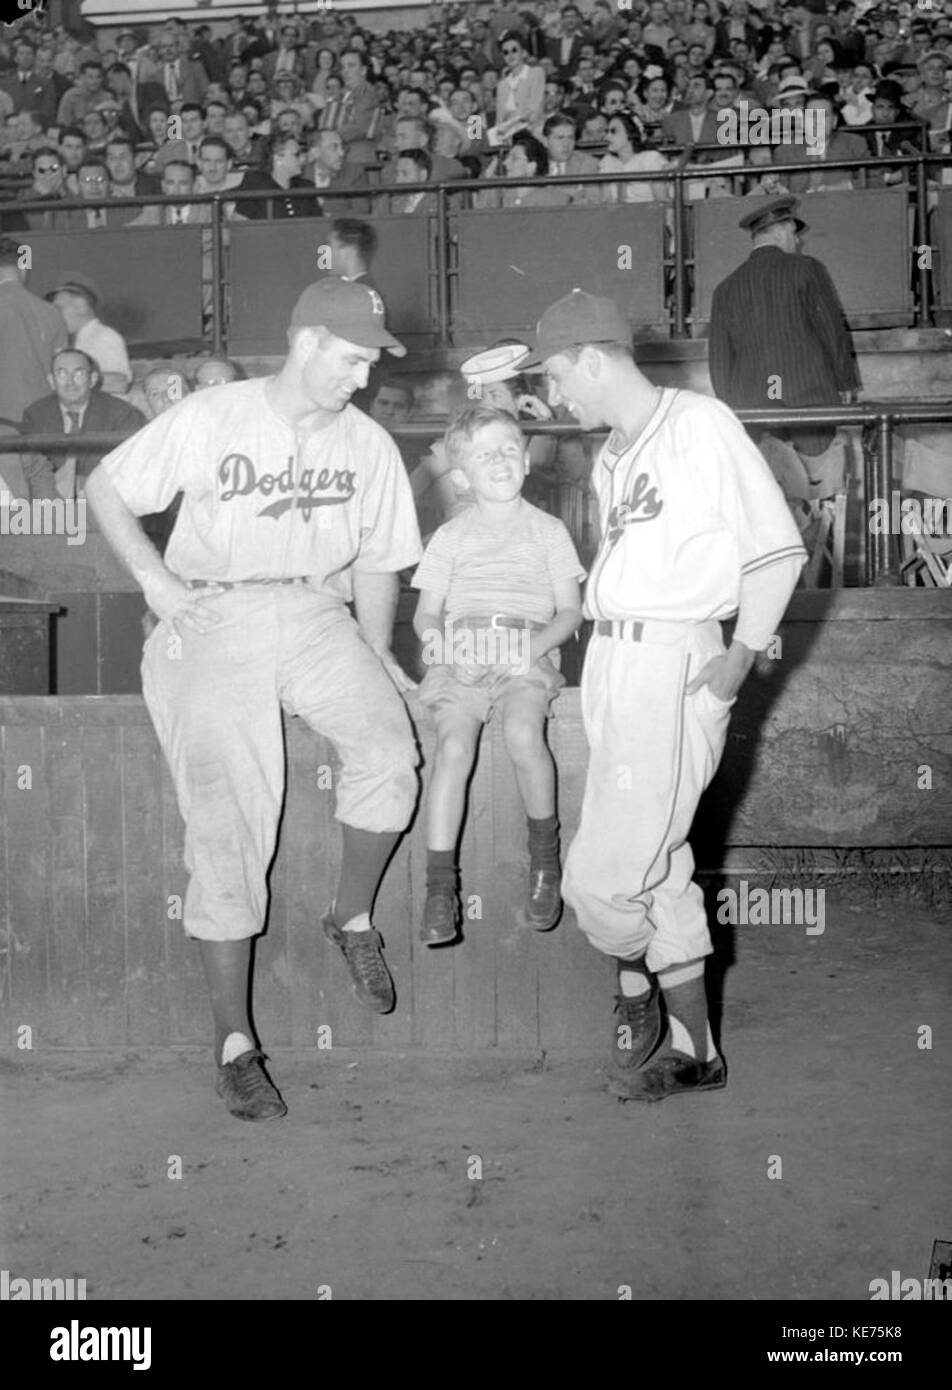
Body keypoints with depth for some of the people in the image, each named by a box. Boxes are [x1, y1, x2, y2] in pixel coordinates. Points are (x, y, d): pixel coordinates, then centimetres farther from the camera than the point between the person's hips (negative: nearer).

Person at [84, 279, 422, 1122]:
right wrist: (157, 580, -5)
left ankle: (353, 918, 2)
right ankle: (234, 1044, -5)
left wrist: (376, 650, 6)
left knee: (389, 753, -26)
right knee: (227, 828, -13)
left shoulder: (370, 446, 9)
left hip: (317, 617, 3)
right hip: (213, 621, -3)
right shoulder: (210, 419, -1)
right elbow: (106, 490, 5)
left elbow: (377, 561, 18)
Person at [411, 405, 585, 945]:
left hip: (526, 659, -1)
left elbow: (570, 611, 11)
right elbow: (426, 613, 16)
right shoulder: (450, 537, 18)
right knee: (454, 744, -28)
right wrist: (437, 637, -8)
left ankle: (545, 855, -10)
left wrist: (535, 644, -9)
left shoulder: (549, 531, 15)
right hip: (460, 661, 1)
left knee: (523, 733, -33)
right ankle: (441, 886, -25)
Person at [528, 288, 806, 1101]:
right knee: (658, 865, 11)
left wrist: (743, 654, -12)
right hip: (611, 659, 8)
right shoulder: (610, 459, 18)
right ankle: (693, 1049, 21)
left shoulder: (701, 425, -6)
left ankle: (635, 988, 22)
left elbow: (778, 548, -7)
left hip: (675, 664, -8)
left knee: (601, 875, -8)